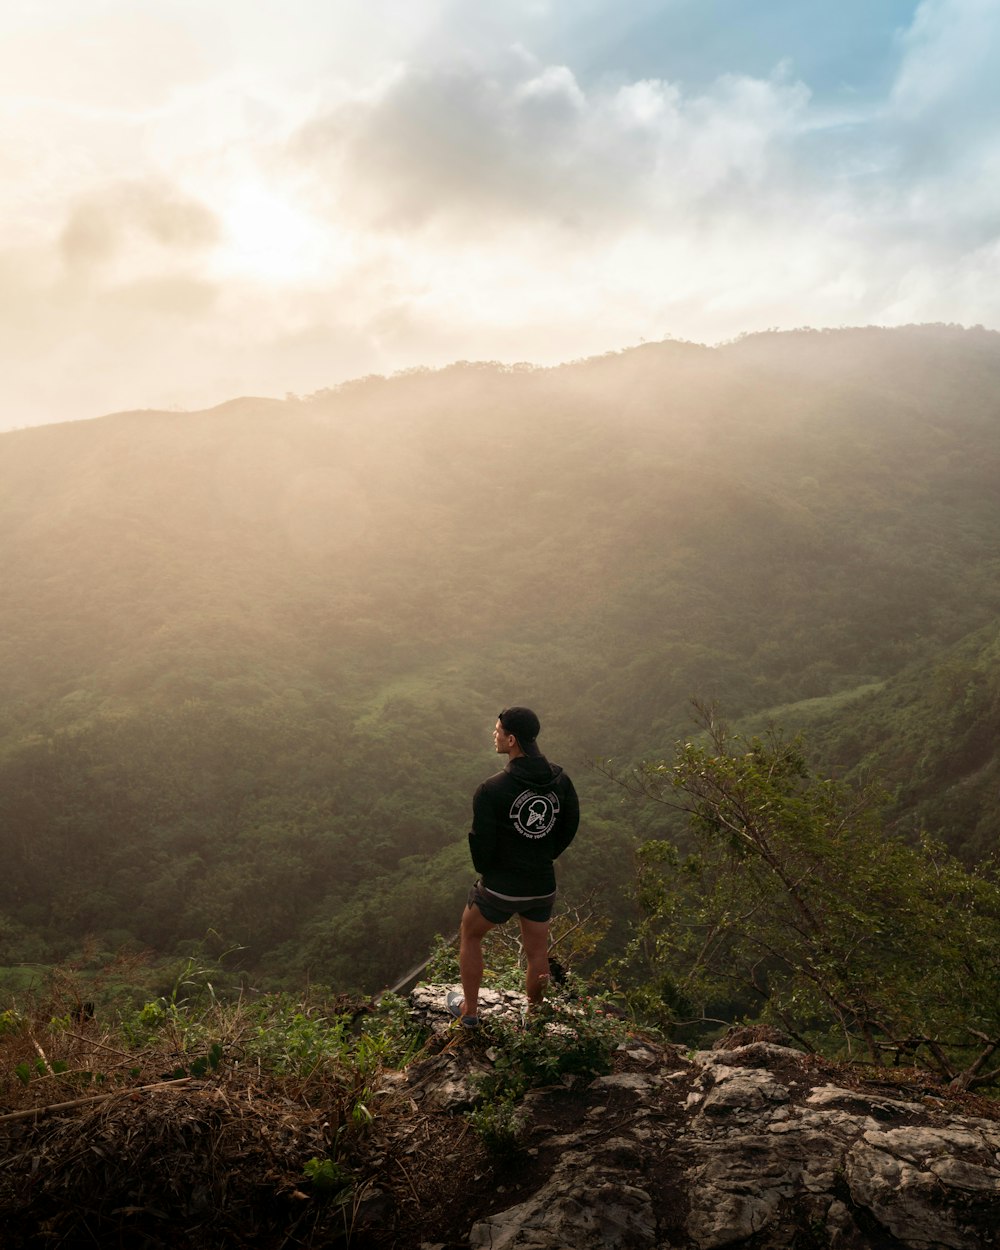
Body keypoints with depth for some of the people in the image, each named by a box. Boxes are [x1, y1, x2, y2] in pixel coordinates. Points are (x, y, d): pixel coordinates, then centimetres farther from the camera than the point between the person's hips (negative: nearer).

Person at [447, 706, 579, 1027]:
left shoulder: (491, 790, -23)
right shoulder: (560, 781, -7)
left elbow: (481, 842, -15)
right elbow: (569, 828, 5)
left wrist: (485, 869, 6)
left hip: (500, 887, -4)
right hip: (543, 886, 4)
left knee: (469, 936, 22)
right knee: (537, 953, 21)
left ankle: (469, 1010, 31)